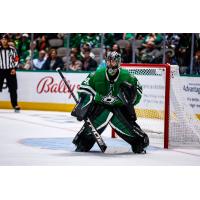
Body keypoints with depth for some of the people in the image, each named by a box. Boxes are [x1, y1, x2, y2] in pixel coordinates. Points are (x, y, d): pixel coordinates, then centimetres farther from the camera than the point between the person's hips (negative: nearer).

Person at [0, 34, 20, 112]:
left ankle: (15, 105, 6)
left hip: (10, 71, 0)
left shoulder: (12, 49, 3)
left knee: (13, 89, 1)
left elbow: (16, 59, 4)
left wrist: (14, 68, -7)